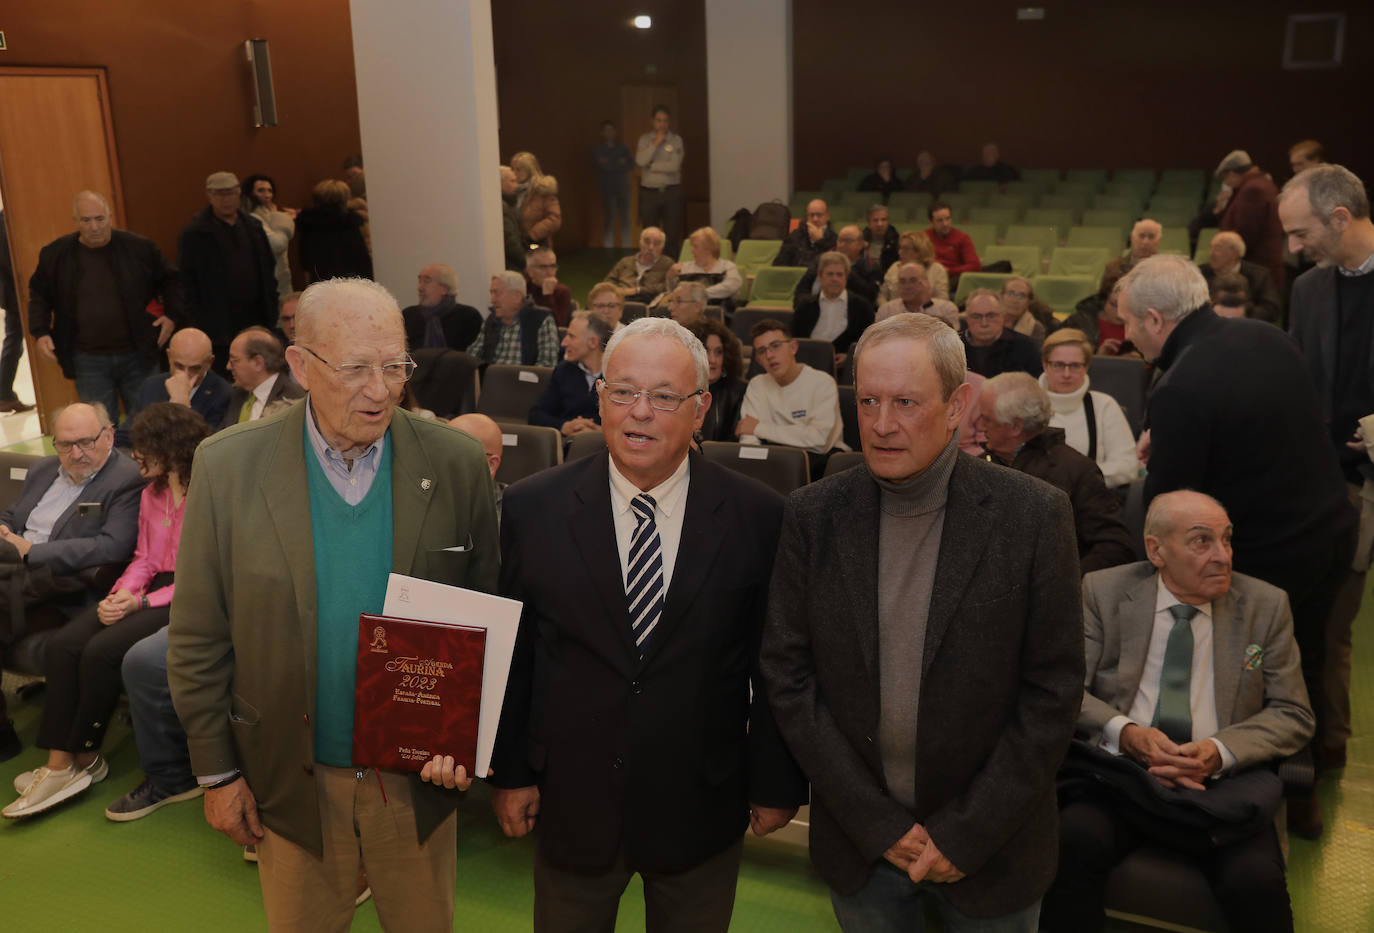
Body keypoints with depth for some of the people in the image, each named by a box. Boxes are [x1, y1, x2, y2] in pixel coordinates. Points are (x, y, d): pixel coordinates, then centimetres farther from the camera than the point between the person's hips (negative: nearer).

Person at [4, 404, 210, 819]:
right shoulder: (151, 493, 18)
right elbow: (144, 559, 16)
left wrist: (142, 602, -17)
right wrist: (121, 594, -5)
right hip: (150, 589, 8)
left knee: (101, 652, -25)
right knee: (62, 645, -14)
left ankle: (83, 757, -3)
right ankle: (59, 765, -11)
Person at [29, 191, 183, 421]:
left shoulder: (139, 247, -3)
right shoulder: (55, 254, 0)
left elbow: (169, 280, 10)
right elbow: (39, 295, 13)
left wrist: (173, 316, -2)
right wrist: (40, 332, 0)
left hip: (137, 356, 0)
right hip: (88, 361, 0)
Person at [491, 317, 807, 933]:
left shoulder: (757, 517, -10)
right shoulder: (533, 509, -7)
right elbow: (508, 652, -1)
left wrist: (776, 783, 2)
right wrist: (509, 772, 2)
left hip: (702, 807, 0)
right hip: (570, 803, 1)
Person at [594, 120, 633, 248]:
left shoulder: (622, 147, 11)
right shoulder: (598, 149, 5)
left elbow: (631, 164, 1)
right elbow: (604, 166, -9)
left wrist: (611, 163, -8)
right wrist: (619, 163, -8)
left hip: (622, 187, 2)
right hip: (607, 189, -2)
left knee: (625, 219, 0)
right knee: (608, 220, -6)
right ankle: (608, 248, -4)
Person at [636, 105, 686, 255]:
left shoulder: (676, 140, 0)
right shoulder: (644, 139, 7)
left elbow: (674, 165, -12)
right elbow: (640, 161, -10)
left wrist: (651, 166, -7)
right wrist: (655, 143, -10)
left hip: (671, 192, -1)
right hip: (649, 192, 1)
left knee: (673, 235, 0)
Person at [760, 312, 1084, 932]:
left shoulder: (1034, 515, -12)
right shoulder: (813, 515, -7)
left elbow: (1054, 690, -9)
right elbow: (787, 674, -5)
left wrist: (966, 834, -10)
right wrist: (876, 822, -9)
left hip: (990, 847, -1)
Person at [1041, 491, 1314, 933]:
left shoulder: (1267, 606, 7)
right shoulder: (1102, 592, 3)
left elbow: (1293, 714, 6)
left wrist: (1220, 751, -13)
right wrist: (1125, 732, -21)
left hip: (1222, 785, 2)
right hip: (1118, 775, -1)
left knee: (1256, 879, -27)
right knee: (1074, 840, -32)